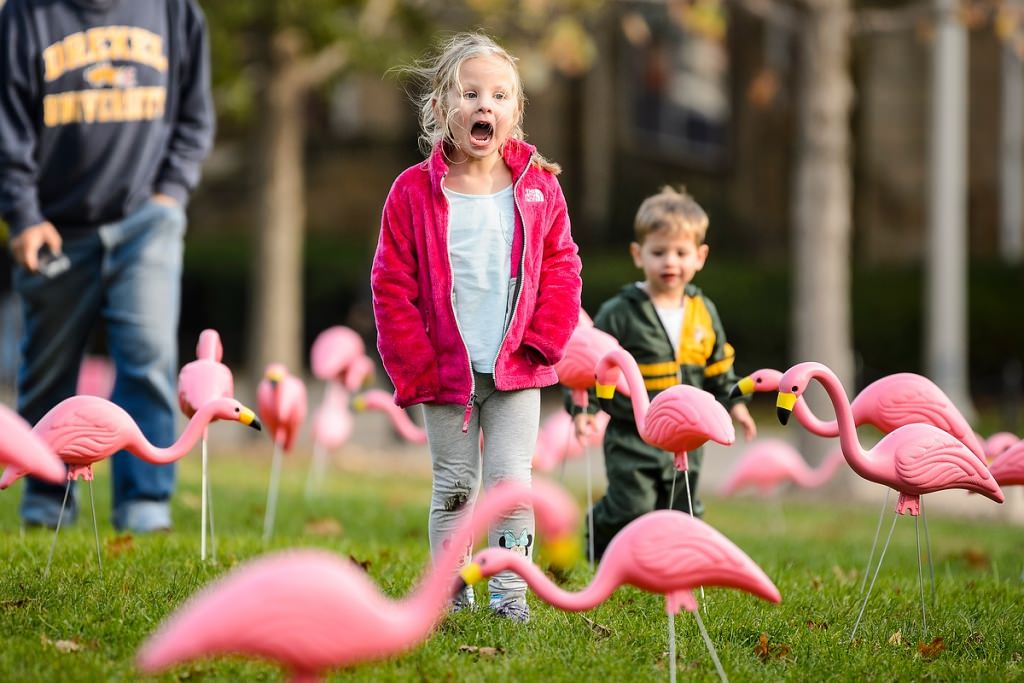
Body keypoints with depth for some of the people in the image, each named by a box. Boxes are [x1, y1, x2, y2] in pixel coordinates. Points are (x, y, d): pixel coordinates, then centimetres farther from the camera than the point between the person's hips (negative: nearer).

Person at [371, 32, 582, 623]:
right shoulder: (414, 193, -6)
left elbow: (561, 269, 5)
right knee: (453, 487, 7)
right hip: (446, 372, -1)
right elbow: (392, 286, -4)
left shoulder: (539, 188, 0)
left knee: (512, 481, -1)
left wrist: (542, 343, -5)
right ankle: (449, 593, 15)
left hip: (517, 373, 1)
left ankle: (510, 592, 8)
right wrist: (415, 367, -9)